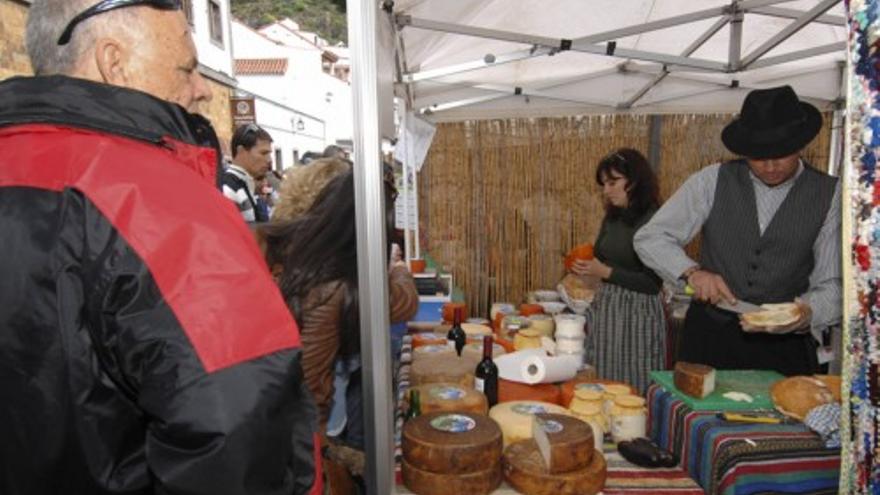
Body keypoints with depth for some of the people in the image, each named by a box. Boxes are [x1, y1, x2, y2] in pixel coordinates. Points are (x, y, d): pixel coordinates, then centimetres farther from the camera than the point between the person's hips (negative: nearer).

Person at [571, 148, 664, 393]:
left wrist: (605, 272, -19)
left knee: (632, 386, 4)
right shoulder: (612, 218, 9)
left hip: (637, 312, -7)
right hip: (605, 309, 7)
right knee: (601, 384, 14)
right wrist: (586, 267, -1)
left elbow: (652, 284, -15)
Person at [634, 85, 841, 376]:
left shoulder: (830, 195, -2)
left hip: (785, 343, 1)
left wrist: (808, 313, -22)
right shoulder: (712, 182, -4)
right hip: (708, 337, 0)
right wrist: (691, 272, -20)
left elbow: (832, 284, -1)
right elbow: (649, 238, -4)